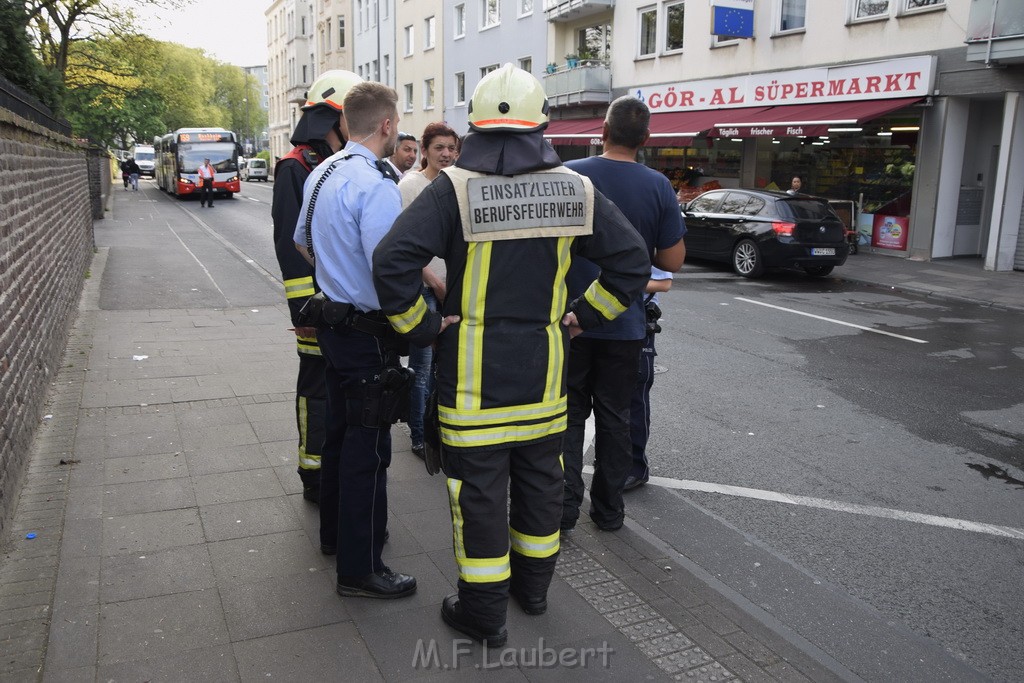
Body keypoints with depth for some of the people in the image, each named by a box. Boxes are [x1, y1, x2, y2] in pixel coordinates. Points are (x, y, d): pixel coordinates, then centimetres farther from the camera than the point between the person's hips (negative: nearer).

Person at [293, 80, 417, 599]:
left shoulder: (322, 173, 9)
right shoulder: (376, 186, -22)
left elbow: (302, 242, 22)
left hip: (332, 321, 10)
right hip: (367, 332, -10)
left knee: (339, 430, 22)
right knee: (368, 448, 0)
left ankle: (336, 529, 39)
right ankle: (359, 569, 11)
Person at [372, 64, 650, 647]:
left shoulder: (455, 188, -12)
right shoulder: (575, 189, -1)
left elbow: (393, 261, -22)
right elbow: (633, 261, 2)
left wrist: (423, 326, -8)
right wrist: (579, 317, 6)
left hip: (474, 370, -3)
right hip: (545, 367, 4)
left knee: (479, 489, 8)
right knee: (541, 479, 19)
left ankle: (484, 611, 21)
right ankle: (534, 584, 37)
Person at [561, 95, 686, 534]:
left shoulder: (569, 175, -9)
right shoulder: (658, 187, -7)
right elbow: (672, 260, -3)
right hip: (625, 324, 1)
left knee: (570, 415, 12)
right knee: (614, 417, 14)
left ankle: (564, 507, 9)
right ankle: (608, 510, 23)